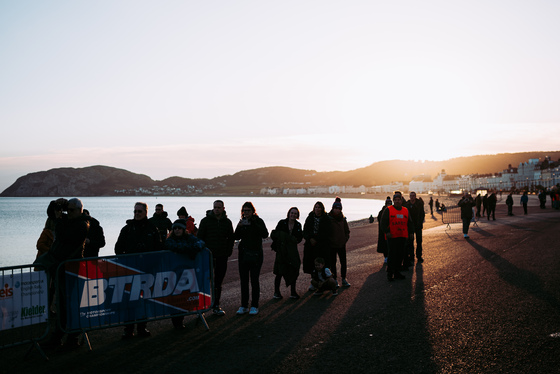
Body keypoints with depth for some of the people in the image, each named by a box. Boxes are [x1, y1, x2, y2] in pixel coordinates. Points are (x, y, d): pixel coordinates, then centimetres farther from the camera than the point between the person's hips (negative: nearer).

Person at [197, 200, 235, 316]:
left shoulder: (227, 222, 7)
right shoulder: (206, 221, 0)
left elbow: (231, 238, 12)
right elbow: (200, 238, 1)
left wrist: (228, 253, 1)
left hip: (222, 257, 2)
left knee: (218, 283, 8)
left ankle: (216, 305, 16)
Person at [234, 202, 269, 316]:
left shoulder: (258, 221, -4)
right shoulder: (242, 221, 8)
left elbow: (265, 234, -19)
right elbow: (236, 237, 4)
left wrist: (254, 224, -27)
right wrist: (239, 227, -13)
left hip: (255, 254, -4)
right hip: (243, 254, 4)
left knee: (254, 280, -1)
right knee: (243, 280, 7)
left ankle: (255, 306, 8)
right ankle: (244, 306, 15)